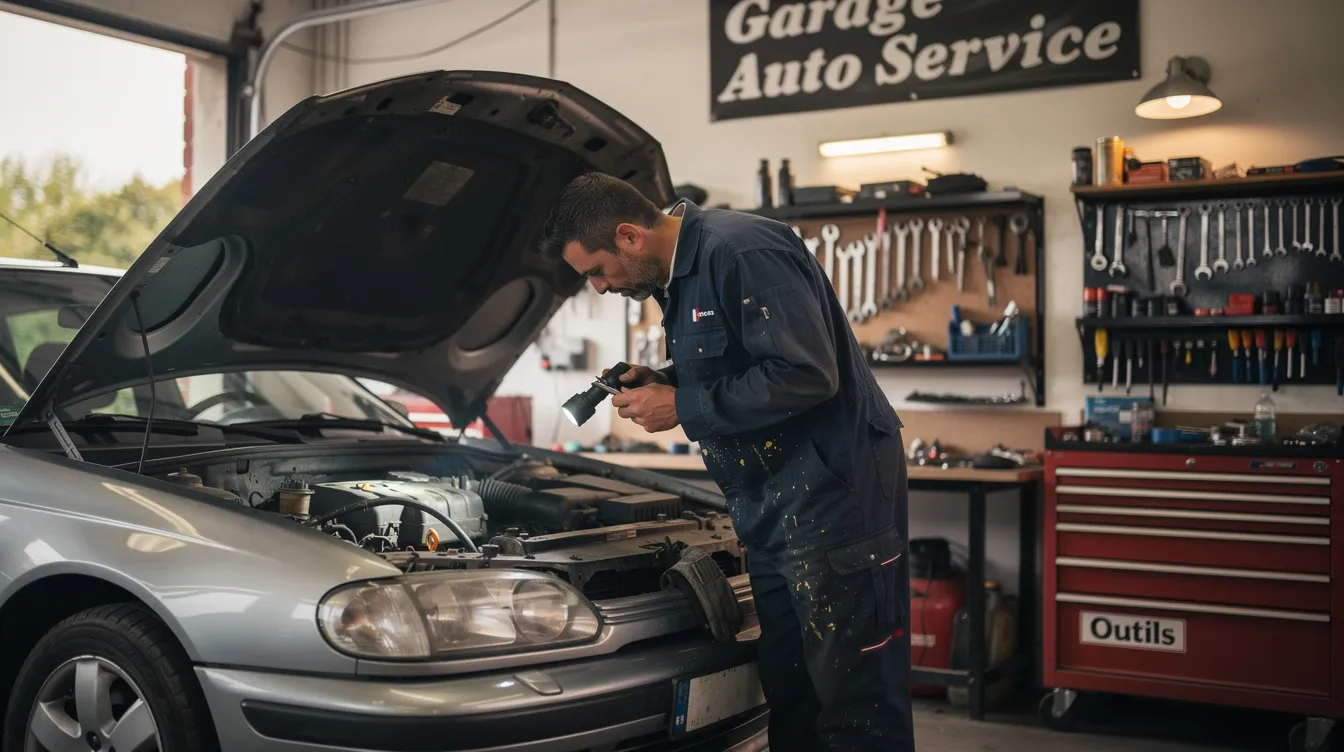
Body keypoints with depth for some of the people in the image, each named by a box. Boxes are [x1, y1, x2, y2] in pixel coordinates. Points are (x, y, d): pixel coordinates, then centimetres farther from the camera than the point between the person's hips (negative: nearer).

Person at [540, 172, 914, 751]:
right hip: (767, 502, 10)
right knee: (787, 688, 15)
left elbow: (806, 375, -24)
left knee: (855, 698, -4)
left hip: (831, 490, -10)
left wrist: (683, 408, -16)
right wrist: (660, 382, 7)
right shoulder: (677, 278, 14)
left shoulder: (741, 251, -17)